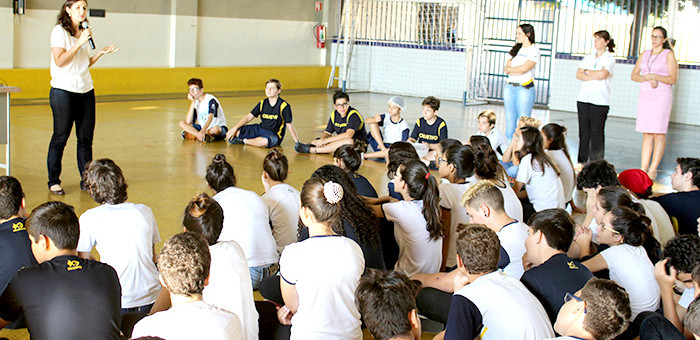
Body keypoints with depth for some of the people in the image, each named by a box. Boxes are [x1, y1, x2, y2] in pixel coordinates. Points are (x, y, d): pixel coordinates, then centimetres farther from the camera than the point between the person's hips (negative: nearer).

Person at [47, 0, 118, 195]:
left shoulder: (83, 32, 15)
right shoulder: (60, 31, -5)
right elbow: (60, 61, -16)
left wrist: (101, 53, 8)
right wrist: (80, 42, -17)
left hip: (86, 91, 6)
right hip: (63, 90, -6)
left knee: (86, 137, 5)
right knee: (60, 136, -1)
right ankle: (53, 181, 10)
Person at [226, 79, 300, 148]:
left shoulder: (284, 106, -11)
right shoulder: (263, 103, 4)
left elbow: (289, 125, -11)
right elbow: (248, 117, 5)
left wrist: (297, 142, -16)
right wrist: (234, 128, -7)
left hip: (274, 135, -4)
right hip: (260, 129, 4)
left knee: (265, 141, -41)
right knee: (236, 132, -15)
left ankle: (244, 141, -16)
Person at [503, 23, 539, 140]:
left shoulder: (534, 50, -4)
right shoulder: (516, 49, 16)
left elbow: (523, 69, -16)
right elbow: (506, 70, 7)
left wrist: (508, 69, -2)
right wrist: (518, 70, -10)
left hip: (524, 88, -6)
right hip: (509, 87, 6)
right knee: (509, 119, 8)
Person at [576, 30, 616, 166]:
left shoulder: (609, 59, 1)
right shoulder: (588, 58, 16)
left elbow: (602, 74, -16)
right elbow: (578, 75, 3)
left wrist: (587, 72, -1)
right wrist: (595, 76, -11)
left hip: (600, 100, -5)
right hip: (584, 98, 5)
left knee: (597, 132, -5)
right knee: (583, 131, 5)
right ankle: (582, 161, 12)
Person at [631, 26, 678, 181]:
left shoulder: (668, 55, 0)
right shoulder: (645, 54, 15)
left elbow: (673, 79, -5)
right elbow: (634, 75, 9)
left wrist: (655, 76, -17)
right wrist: (647, 78, -9)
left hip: (661, 97, -5)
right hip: (645, 96, 5)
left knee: (659, 133, -6)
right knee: (647, 134, 5)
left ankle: (653, 169, -4)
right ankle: (643, 169, 6)